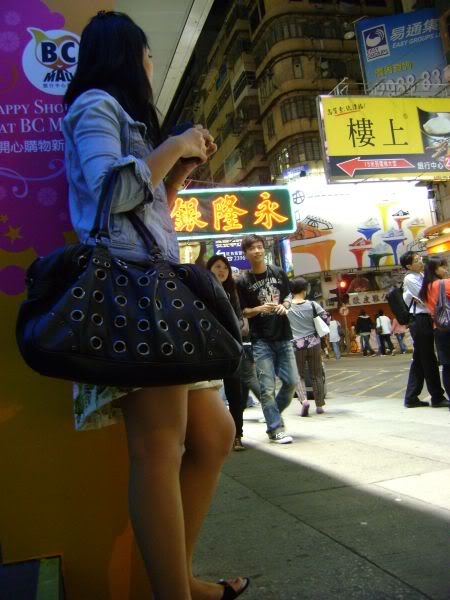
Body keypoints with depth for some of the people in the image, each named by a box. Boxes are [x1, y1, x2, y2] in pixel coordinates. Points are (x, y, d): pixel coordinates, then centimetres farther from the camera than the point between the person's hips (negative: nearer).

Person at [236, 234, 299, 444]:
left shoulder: (278, 273, 6)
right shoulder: (243, 281, -3)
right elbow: (242, 311, 0)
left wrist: (284, 305, -5)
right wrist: (260, 309, -18)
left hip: (283, 336, 4)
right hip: (261, 340, -3)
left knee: (292, 381, 5)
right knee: (267, 387, -4)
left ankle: (274, 416, 27)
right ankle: (275, 429, 8)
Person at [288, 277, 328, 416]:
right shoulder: (312, 305, -4)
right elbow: (326, 319, 0)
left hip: (296, 345, -1)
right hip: (313, 344, 1)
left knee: (298, 375, 10)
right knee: (316, 375, 11)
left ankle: (304, 400, -11)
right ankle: (319, 405, 16)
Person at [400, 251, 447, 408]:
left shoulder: (421, 276, 15)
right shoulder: (410, 278, -10)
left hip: (424, 320, 9)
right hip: (421, 320, -9)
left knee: (420, 360, 10)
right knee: (429, 360, -1)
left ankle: (411, 397, 15)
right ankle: (437, 397, 8)